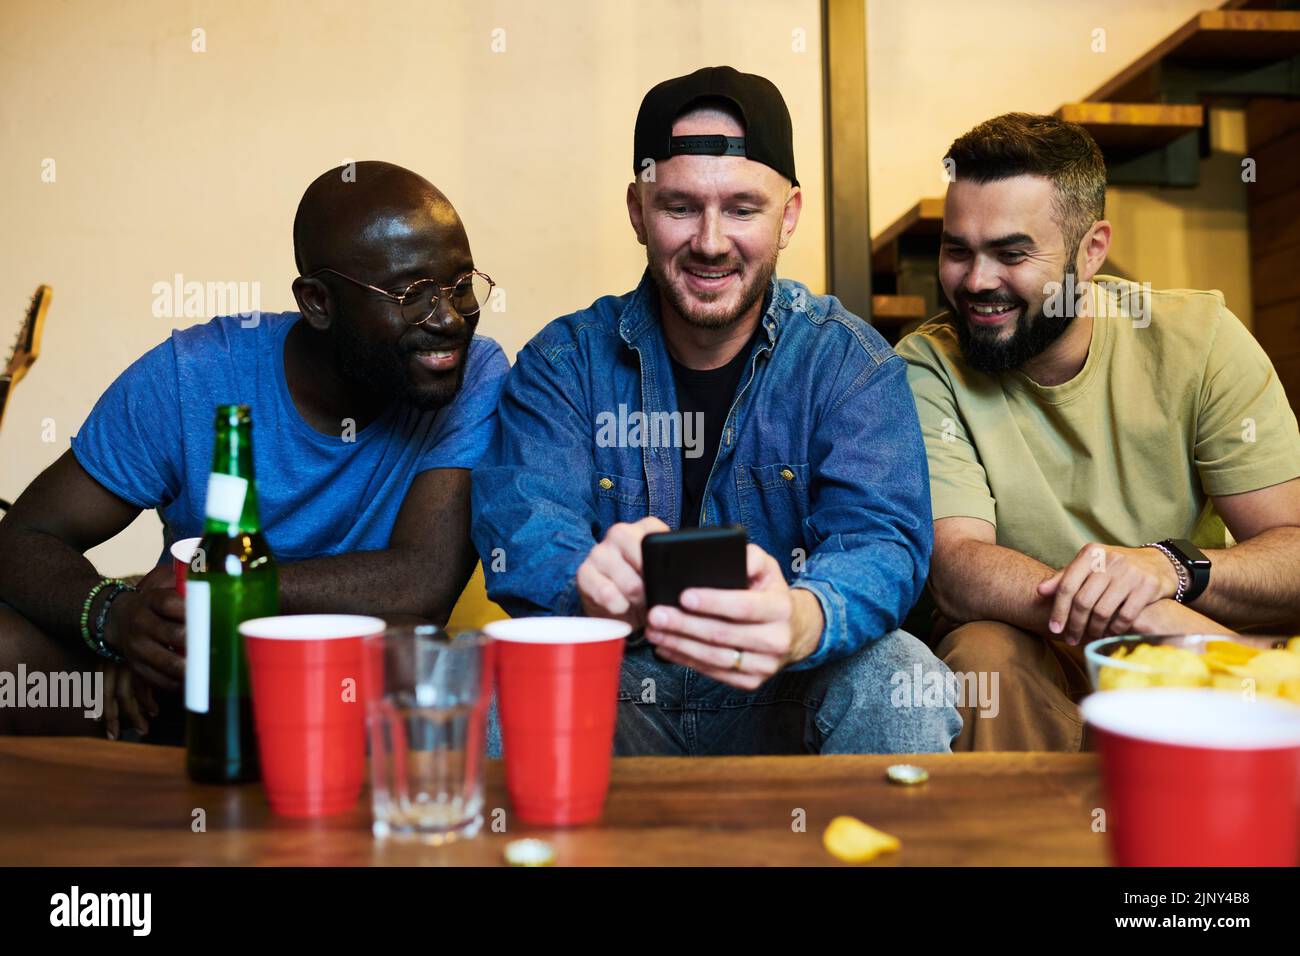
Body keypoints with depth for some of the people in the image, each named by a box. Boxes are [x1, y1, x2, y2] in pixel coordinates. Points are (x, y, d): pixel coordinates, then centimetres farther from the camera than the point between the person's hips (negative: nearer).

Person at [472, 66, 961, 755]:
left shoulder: (849, 362, -3)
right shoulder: (565, 360, 0)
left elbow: (881, 539, -17)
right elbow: (519, 528, -14)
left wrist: (799, 620, -43)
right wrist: (591, 582, -41)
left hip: (786, 698, 0)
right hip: (615, 694, 1)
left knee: (896, 674, -30)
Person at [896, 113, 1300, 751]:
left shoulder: (1198, 339, -5)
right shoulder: (928, 368, -9)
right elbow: (957, 572, -21)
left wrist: (1168, 566, -31)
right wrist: (1161, 620, -36)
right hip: (1030, 659, -1)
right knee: (982, 652, -32)